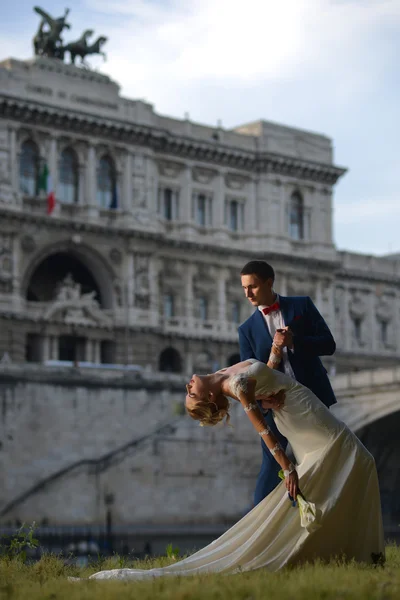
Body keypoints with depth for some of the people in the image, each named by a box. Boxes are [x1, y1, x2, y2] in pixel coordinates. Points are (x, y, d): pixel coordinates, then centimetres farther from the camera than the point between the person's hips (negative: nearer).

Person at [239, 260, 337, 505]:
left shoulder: (302, 305, 3)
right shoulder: (248, 329, 6)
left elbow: (329, 344, -3)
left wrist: (294, 342, -20)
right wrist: (260, 399, -24)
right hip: (278, 403, 0)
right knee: (271, 465, -1)